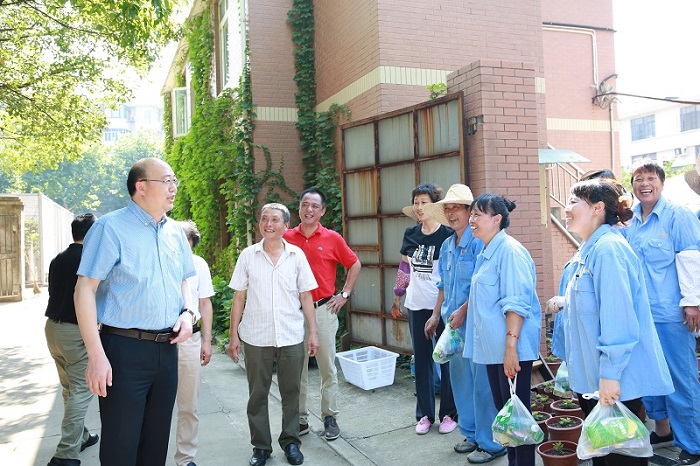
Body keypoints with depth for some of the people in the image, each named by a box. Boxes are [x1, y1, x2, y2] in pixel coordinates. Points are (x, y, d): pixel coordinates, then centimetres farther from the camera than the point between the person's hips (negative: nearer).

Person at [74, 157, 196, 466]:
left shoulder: (175, 232, 10)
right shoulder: (111, 227, -9)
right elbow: (84, 290, -13)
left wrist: (187, 313, 1)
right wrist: (96, 356, -18)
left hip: (168, 348, 6)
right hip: (125, 349, -6)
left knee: (157, 440, 17)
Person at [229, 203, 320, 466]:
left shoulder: (296, 255, 1)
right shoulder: (248, 255, 1)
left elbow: (305, 296, 4)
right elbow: (239, 297, 3)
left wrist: (313, 331, 1)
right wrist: (233, 335, 1)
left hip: (291, 336, 0)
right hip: (256, 337, 0)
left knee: (291, 392, 10)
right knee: (257, 394, 9)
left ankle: (290, 441, 27)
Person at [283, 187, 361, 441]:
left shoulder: (332, 238, -1)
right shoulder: (287, 237, 3)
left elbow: (354, 265, 9)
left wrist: (344, 295, 3)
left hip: (323, 309, -1)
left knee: (327, 367, 5)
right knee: (297, 368, 8)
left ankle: (330, 418, 18)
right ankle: (300, 419, 20)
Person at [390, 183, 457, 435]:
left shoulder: (447, 235, -9)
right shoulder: (410, 234, 6)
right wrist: (397, 297, 19)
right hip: (417, 306, 5)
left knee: (446, 359, 5)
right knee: (421, 360, 11)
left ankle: (449, 414, 19)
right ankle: (424, 414, 23)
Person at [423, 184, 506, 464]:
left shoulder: (478, 241, -12)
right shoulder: (447, 246, 14)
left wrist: (463, 310, -20)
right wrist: (436, 315, 18)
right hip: (454, 322, 9)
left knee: (482, 382, -2)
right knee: (460, 380, 15)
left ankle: (491, 443, 11)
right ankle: (472, 434, 30)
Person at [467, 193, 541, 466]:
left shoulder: (510, 251, -15)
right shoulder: (486, 254, 13)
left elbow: (516, 303, -22)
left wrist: (511, 346, -25)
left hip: (511, 349, -10)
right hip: (492, 348, 10)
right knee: (502, 408, 17)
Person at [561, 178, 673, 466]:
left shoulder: (608, 249, -20)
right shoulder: (587, 252, 11)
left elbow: (618, 317, -25)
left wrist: (609, 374, -25)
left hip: (616, 381, -10)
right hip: (592, 379, 10)